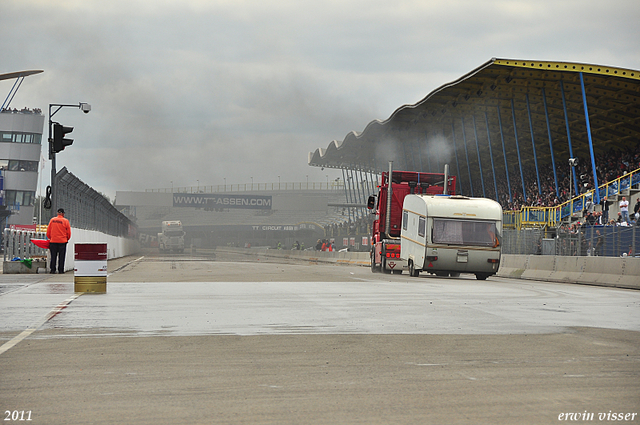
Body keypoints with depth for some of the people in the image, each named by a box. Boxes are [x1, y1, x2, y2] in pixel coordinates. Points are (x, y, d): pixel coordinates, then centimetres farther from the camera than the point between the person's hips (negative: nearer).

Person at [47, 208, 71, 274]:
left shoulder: (52, 220, 3)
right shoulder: (65, 221, -4)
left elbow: (48, 231, 9)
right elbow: (68, 232, 0)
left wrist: (50, 238, 24)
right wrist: (67, 239, 18)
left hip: (53, 241, 2)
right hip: (62, 241, -2)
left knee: (53, 256, 7)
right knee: (61, 256, 3)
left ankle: (52, 269, 6)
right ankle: (61, 270, 3)